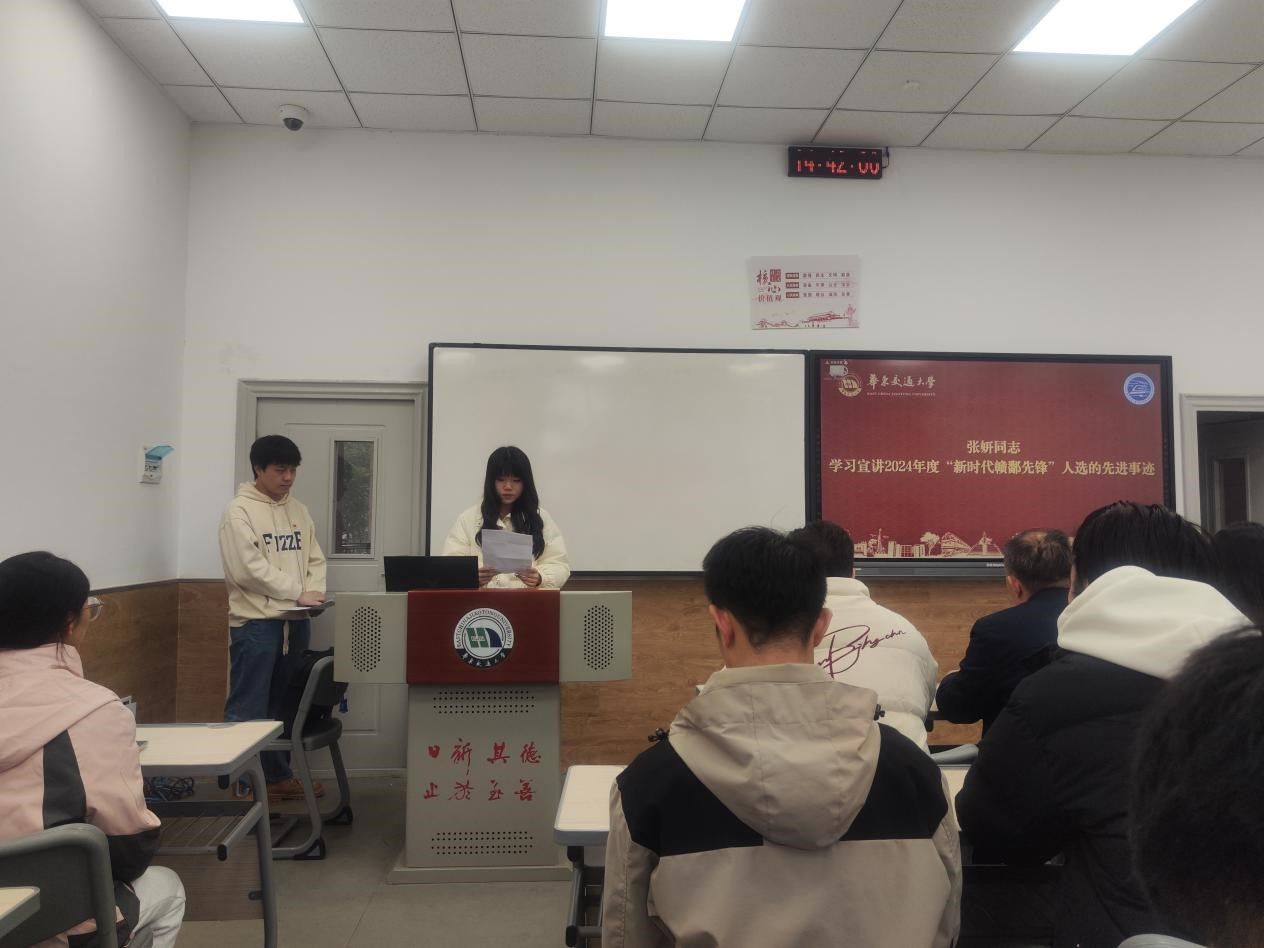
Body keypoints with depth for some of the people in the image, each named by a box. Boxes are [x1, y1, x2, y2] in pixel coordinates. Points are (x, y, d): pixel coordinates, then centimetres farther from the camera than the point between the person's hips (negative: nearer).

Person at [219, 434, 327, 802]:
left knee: (286, 704, 15)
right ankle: (246, 783, 9)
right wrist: (297, 592, -15)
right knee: (249, 709, -1)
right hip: (256, 622, -6)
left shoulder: (299, 511, 12)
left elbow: (315, 559, 12)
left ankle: (278, 774, 26)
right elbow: (249, 569, -16)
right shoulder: (239, 511, -7)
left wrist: (314, 593, -7)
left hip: (296, 621, 7)